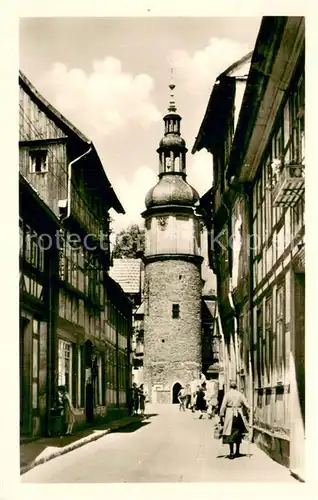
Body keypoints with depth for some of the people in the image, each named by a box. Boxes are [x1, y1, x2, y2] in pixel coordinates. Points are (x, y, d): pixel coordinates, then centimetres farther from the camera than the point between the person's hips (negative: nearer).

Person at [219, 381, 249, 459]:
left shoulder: (227, 394, -3)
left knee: (230, 433, 0)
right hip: (239, 414, 3)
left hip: (230, 414, -3)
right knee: (238, 432, 14)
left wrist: (221, 416, -2)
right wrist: (247, 409, 19)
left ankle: (231, 452, -5)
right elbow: (246, 405, 3)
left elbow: (223, 406, -7)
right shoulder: (240, 394, 5)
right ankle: (237, 451, 20)